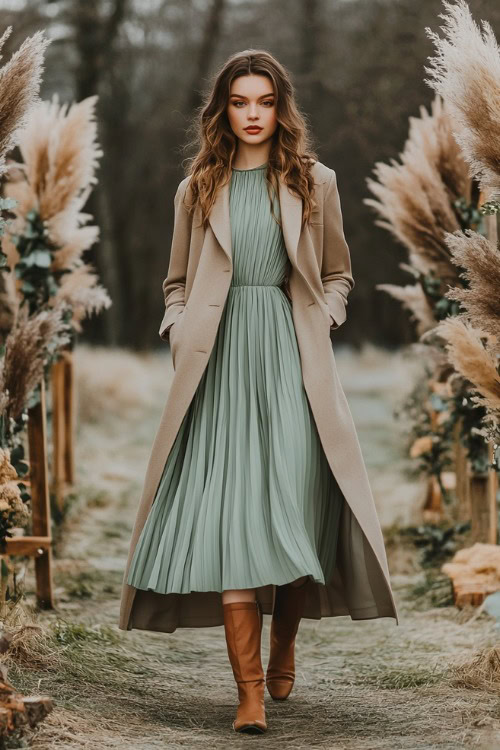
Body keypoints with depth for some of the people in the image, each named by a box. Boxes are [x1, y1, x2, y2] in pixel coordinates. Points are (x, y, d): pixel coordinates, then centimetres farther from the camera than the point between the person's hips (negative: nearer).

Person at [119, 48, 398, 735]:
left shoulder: (314, 183, 10)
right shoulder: (198, 190, 13)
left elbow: (338, 274, 19)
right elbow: (177, 283, 20)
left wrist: (321, 322, 2)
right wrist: (181, 335, 3)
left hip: (292, 362, 0)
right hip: (219, 365, 0)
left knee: (296, 510, -5)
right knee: (229, 519, -10)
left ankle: (282, 651, 22)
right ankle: (249, 692, -12)